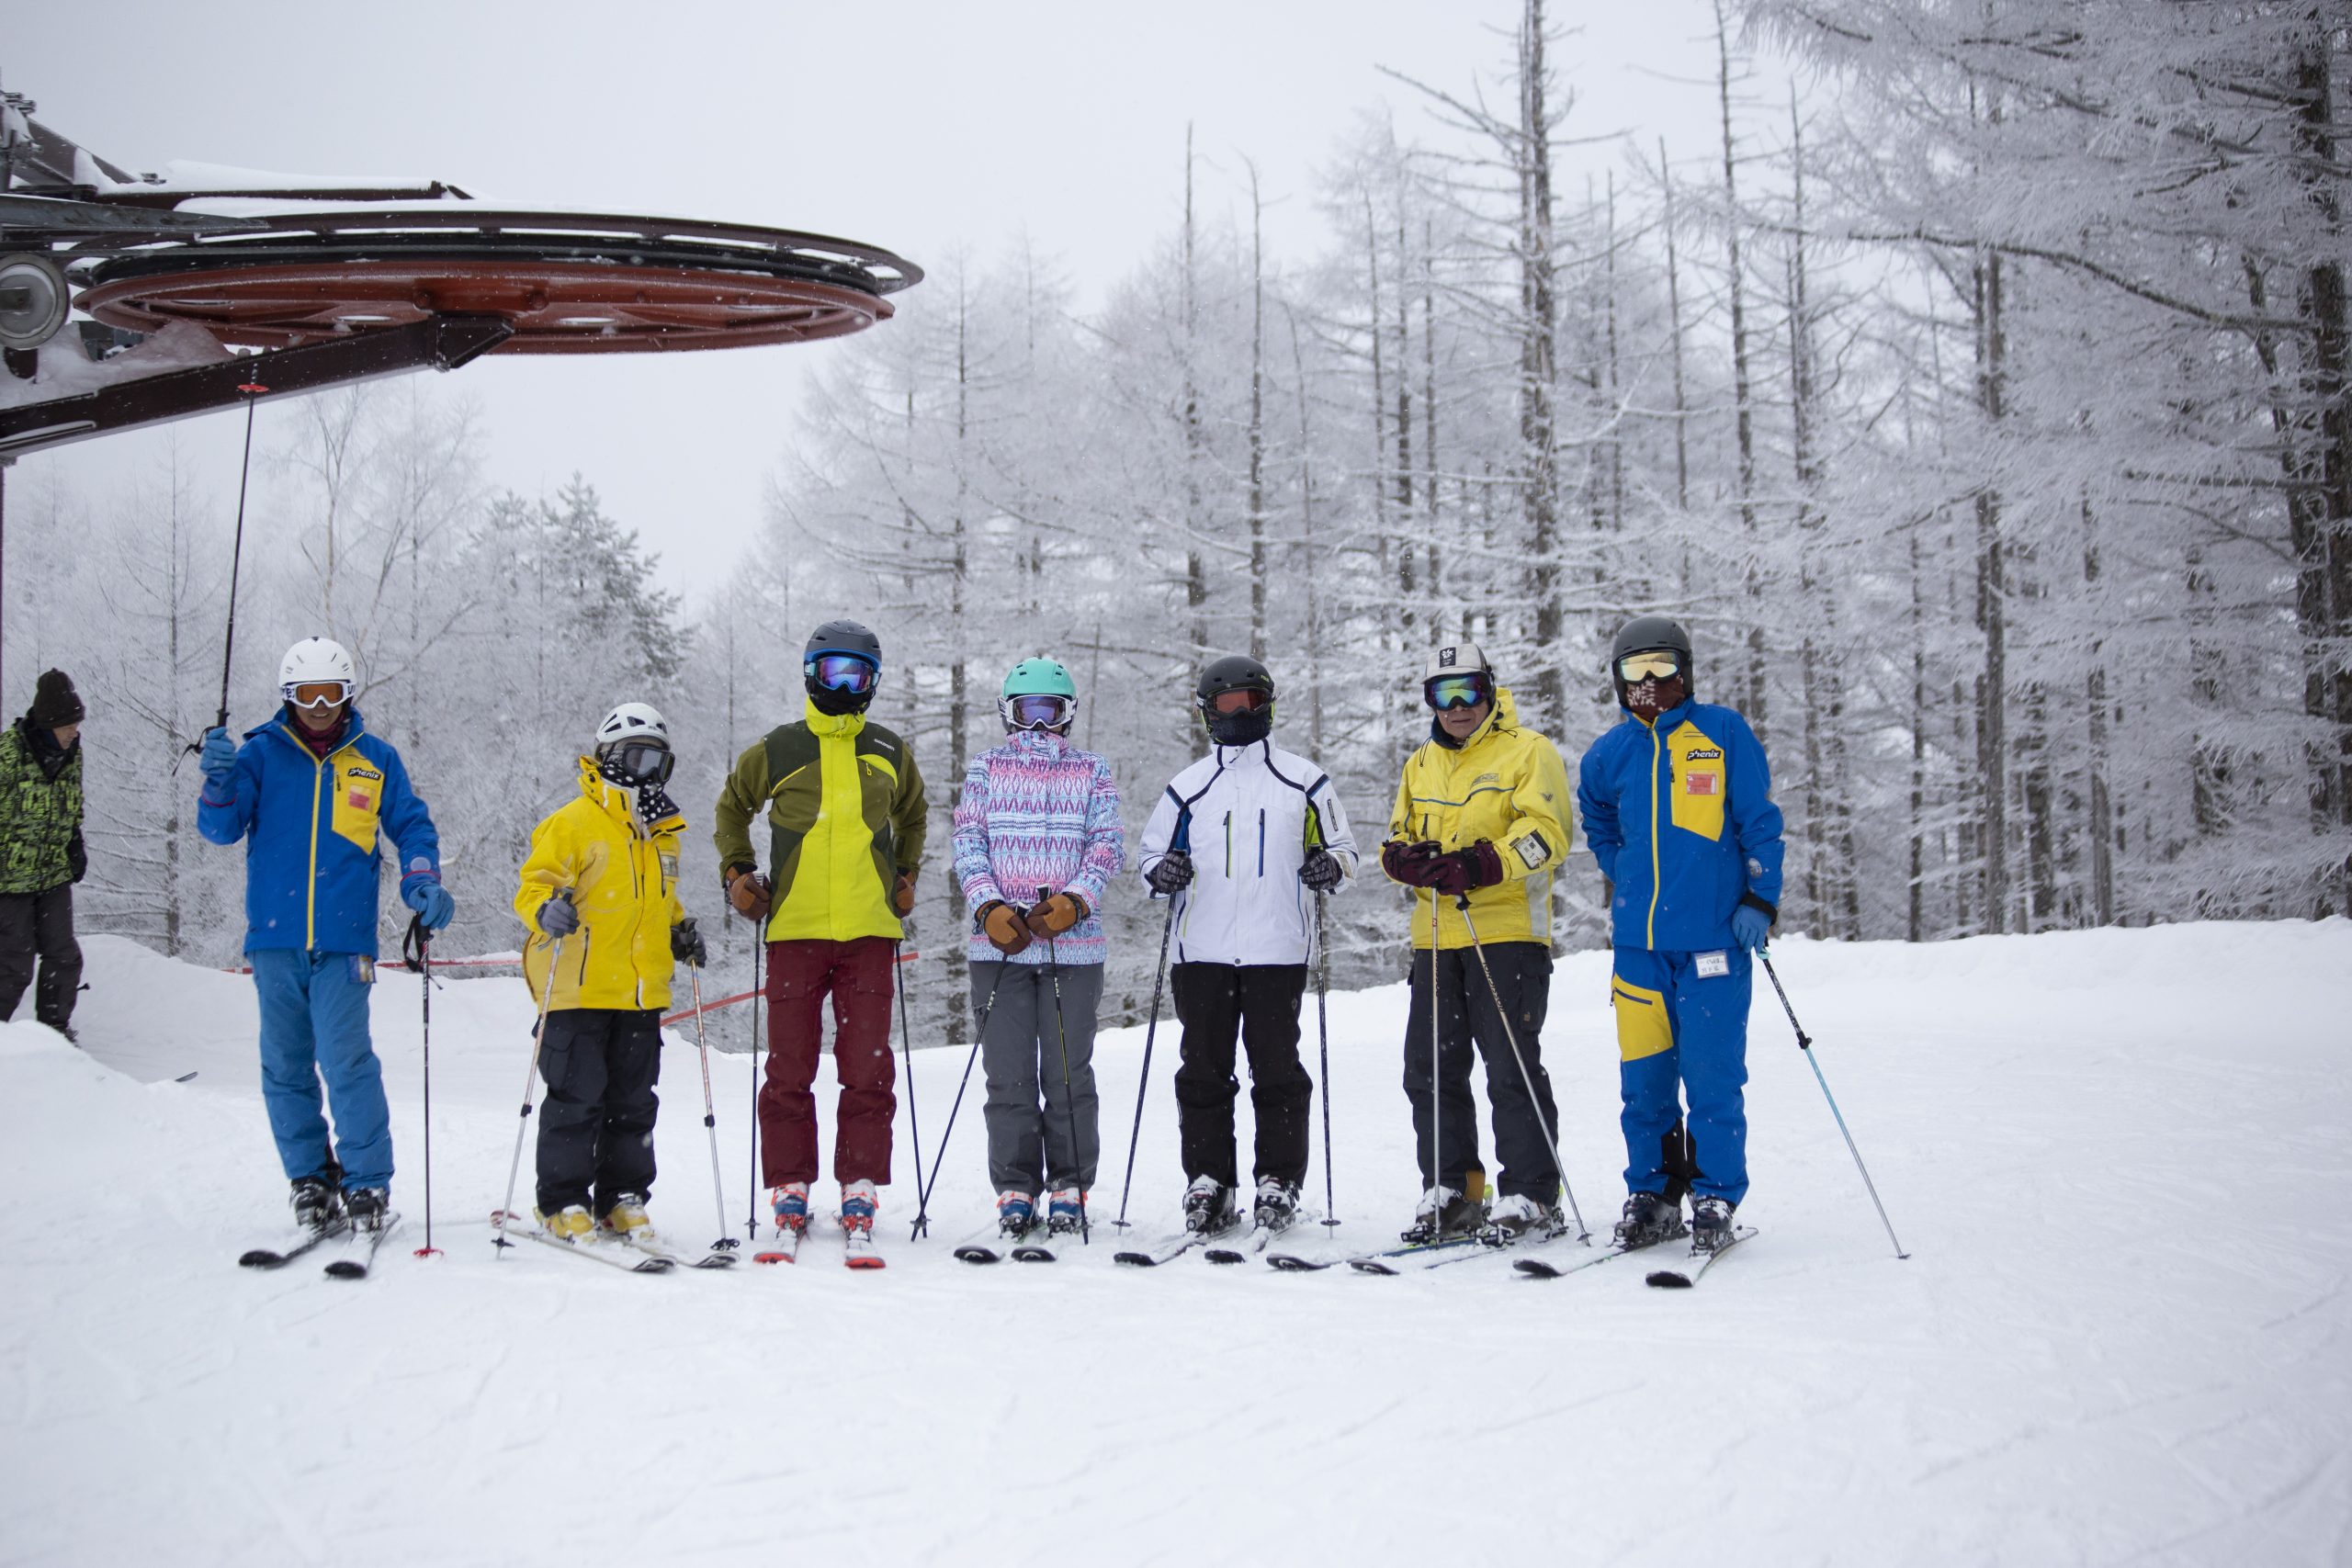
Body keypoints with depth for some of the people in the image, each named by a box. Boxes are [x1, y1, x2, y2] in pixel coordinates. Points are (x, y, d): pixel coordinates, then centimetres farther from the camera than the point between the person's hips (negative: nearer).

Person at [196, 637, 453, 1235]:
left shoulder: (375, 758, 8)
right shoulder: (262, 753, 8)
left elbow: (411, 825, 14)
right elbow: (221, 828, 3)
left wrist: (422, 883, -3)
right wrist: (219, 781, -17)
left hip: (344, 940, -2)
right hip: (275, 937, 2)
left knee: (347, 1061, -12)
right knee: (285, 1067, 6)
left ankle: (368, 1184, -5)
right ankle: (310, 1178, 18)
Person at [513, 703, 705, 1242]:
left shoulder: (662, 831, 18)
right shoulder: (572, 822, -5)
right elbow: (534, 884, -8)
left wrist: (680, 932, 13)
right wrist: (546, 910, -29)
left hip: (642, 994, 6)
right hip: (581, 990, -6)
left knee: (633, 1102, 10)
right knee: (576, 1099, -3)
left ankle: (623, 1198, 18)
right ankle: (564, 1202, 7)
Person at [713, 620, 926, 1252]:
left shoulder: (889, 752, 12)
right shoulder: (777, 749, 6)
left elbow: (912, 814, 30)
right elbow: (732, 807, 22)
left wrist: (905, 878, 21)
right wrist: (737, 874, 14)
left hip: (869, 930, 1)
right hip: (794, 931, -1)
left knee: (868, 1070, 0)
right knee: (789, 1070, 1)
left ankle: (860, 1193, 6)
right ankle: (789, 1191, 10)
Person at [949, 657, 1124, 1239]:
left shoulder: (1093, 771, 12)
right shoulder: (985, 769, 14)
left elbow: (1107, 846, 3)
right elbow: (968, 843, 5)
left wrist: (1073, 901, -14)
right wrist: (990, 908, -11)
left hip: (1073, 943, -1)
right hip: (999, 943, 1)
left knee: (1068, 1073, 0)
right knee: (1009, 1075, 1)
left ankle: (1069, 1189, 9)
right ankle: (1015, 1191, 7)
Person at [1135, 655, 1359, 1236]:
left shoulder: (1304, 780, 10)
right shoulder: (1188, 786, 13)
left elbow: (1342, 847, 15)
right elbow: (1151, 852, 18)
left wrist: (1330, 866, -8)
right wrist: (1162, 872, -5)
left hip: (1277, 949, -2)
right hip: (1201, 951, 2)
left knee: (1277, 1069, -1)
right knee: (1203, 1070, 3)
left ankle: (1278, 1182, 7)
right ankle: (1208, 1181, 11)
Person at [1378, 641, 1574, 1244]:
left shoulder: (1528, 751, 1)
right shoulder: (1421, 764, 20)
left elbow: (1545, 833, -12)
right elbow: (1398, 839, 19)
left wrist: (1481, 865, -26)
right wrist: (1409, 858, -6)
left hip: (1507, 933, -6)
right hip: (1436, 938, 6)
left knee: (1512, 1069, -6)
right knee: (1432, 1069, 6)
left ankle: (1530, 1197, 0)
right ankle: (1449, 1193, 15)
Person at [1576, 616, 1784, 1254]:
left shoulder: (1724, 734, 1)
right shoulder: (1608, 754, 10)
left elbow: (1760, 824, 2)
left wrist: (1759, 899, -7)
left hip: (1712, 938, -3)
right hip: (1638, 939, 4)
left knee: (1712, 1075, -4)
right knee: (1643, 1078, 6)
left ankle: (1716, 1201, 7)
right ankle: (1652, 1196, 16)